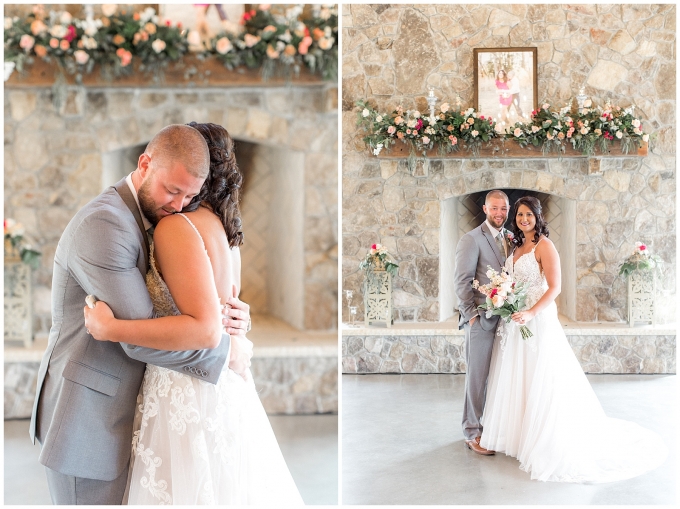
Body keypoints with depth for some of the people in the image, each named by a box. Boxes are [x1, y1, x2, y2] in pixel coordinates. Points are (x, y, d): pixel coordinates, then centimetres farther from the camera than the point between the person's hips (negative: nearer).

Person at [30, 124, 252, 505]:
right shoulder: (103, 224, -21)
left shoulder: (143, 221, 10)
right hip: (86, 417, -9)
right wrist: (225, 350, -13)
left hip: (114, 410, 9)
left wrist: (227, 314, -8)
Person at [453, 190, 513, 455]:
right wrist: (472, 315, -13)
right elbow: (461, 282, -9)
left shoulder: (512, 239, 13)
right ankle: (472, 433, 11)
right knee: (478, 376, 1)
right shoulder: (471, 239, -6)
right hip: (482, 321, -6)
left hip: (506, 320, 6)